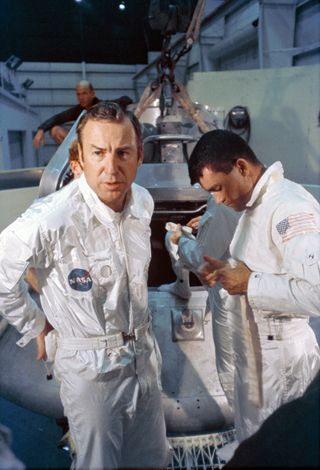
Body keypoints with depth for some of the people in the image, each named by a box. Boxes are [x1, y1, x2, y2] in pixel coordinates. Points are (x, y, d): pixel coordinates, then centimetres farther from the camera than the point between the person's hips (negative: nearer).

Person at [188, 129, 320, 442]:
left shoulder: (291, 208, -24)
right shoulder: (254, 205, 7)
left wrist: (250, 284, -24)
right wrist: (226, 271, 2)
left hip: (282, 361, -9)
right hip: (253, 353, 9)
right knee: (251, 444, 26)